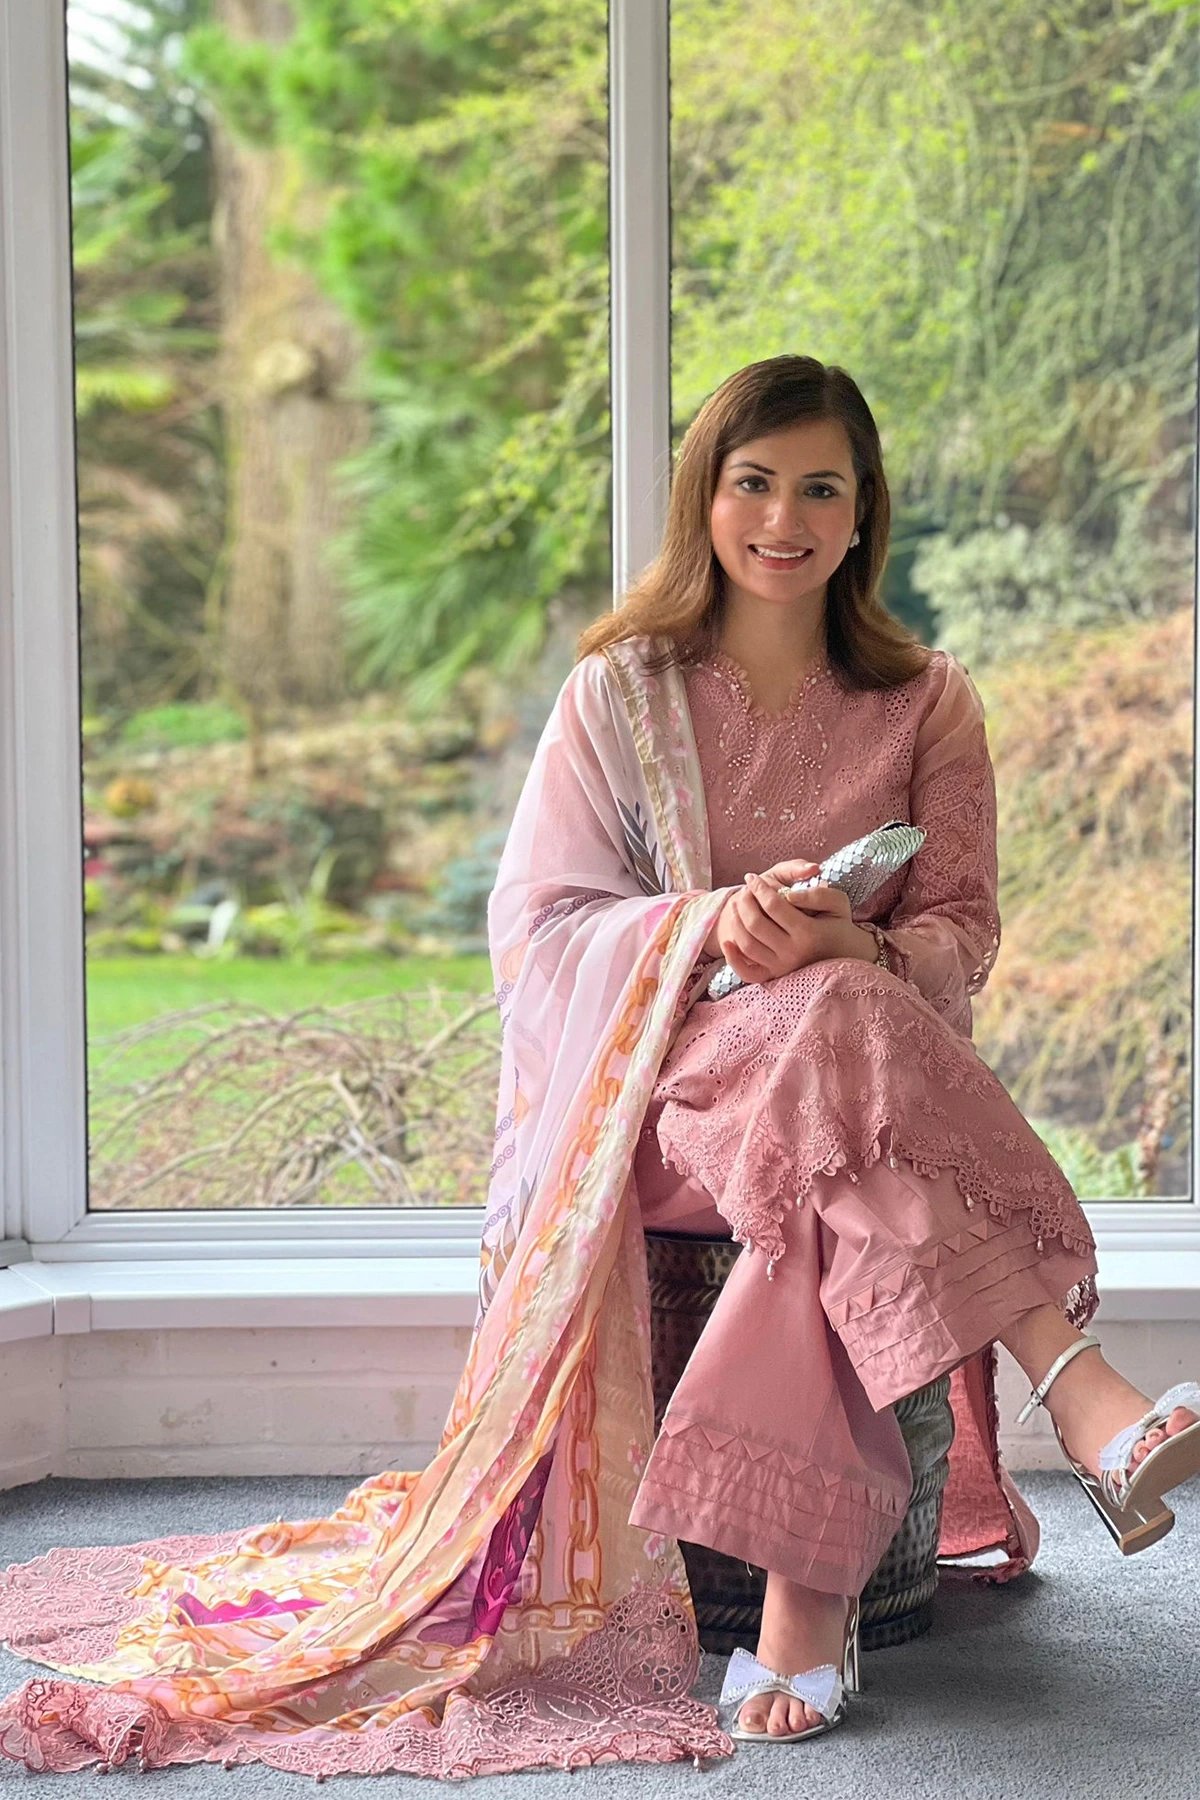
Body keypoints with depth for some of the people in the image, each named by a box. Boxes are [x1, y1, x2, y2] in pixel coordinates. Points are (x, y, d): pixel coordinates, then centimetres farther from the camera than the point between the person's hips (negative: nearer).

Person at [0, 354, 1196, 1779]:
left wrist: (849, 941, -17)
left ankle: (802, 1582, -38)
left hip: (857, 1072, 2)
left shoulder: (927, 703, 14)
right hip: (655, 1081, -2)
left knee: (826, 1181, -38)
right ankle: (1082, 1394, -49)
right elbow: (533, 928, 2)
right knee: (837, 1029, -38)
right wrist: (709, 926, -18)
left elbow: (962, 935, 8)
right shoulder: (619, 693, 10)